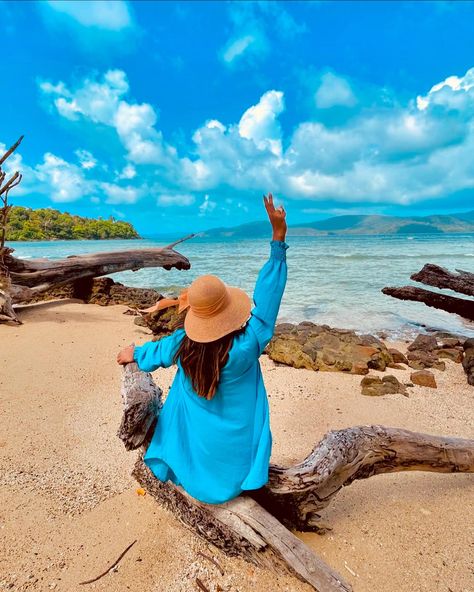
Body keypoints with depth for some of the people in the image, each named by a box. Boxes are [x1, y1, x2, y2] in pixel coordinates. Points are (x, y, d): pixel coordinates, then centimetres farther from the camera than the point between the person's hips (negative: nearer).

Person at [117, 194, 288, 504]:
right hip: (232, 447, -2)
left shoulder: (183, 343, -22)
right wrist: (279, 237, -25)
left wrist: (135, 354, 26)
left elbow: (158, 351, 1)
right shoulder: (246, 347, -33)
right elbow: (268, 294, -29)